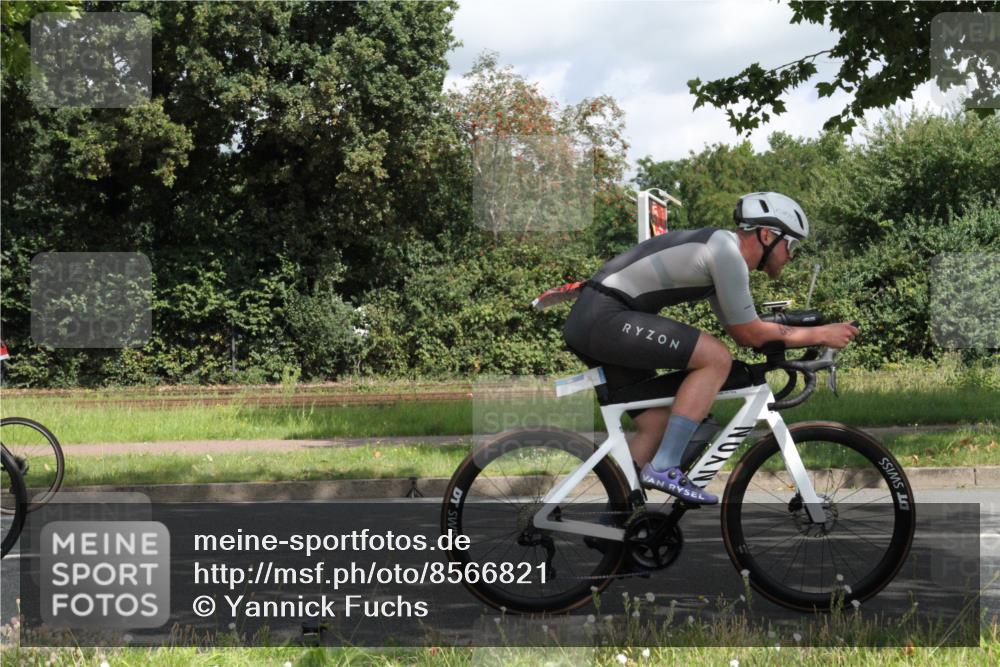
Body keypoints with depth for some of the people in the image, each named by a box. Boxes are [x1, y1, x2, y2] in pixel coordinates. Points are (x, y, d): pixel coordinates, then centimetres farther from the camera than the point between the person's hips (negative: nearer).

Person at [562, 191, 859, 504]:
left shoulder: (720, 249, 21)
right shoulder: (727, 251, -11)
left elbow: (741, 333, 25)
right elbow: (750, 333, -7)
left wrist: (809, 337, 20)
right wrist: (820, 334, 1)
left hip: (588, 322, 11)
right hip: (605, 317, -11)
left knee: (657, 424, 13)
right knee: (717, 358, -14)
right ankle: (664, 468, -13)